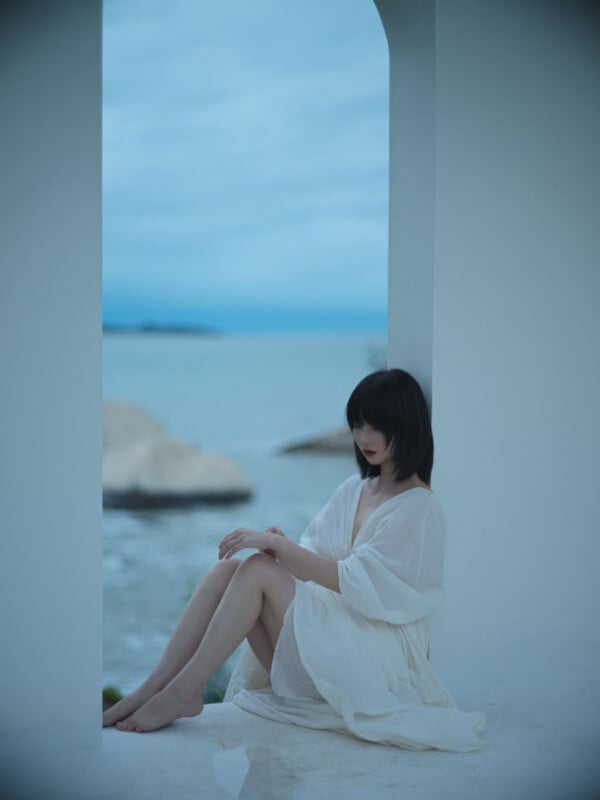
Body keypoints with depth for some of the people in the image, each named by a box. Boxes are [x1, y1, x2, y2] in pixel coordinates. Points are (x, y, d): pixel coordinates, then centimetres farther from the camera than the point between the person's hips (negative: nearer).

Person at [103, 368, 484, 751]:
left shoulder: (419, 508, -9)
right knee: (227, 568, -14)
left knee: (259, 570, -23)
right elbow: (313, 566, 9)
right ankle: (154, 688, -19)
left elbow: (353, 580, -17)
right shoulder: (353, 490, 14)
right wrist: (282, 546, -12)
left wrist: (276, 545, -21)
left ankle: (184, 691, -21)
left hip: (377, 658, -7)